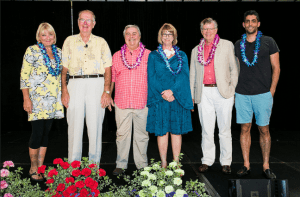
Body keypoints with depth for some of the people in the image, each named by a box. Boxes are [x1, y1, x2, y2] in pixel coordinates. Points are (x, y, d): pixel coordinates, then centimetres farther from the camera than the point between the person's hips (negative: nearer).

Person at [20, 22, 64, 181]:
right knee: (38, 132, -5)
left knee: (46, 132, 8)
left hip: (53, 99, 5)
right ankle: (33, 169, 11)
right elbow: (24, 75, -6)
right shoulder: (32, 51, -3)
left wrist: (63, 95, 13)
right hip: (37, 98, -5)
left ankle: (40, 168, 17)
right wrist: (26, 98, -13)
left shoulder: (58, 52, 12)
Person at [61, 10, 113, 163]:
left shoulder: (101, 42, 10)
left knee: (95, 125, 1)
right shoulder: (69, 41, 12)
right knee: (74, 125, 0)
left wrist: (107, 91, -7)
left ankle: (94, 164, 12)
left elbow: (108, 69, 4)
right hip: (75, 84, 1)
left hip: (96, 84, -1)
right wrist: (64, 91, -3)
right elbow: (63, 68, 8)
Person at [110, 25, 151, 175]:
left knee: (141, 134, 6)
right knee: (122, 134, 4)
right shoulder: (117, 56, 11)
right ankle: (121, 165, 14)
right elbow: (111, 78, 14)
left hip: (142, 102, -1)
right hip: (121, 102, 1)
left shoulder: (148, 55, 6)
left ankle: (142, 165, 17)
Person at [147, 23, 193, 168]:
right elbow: (151, 78, 0)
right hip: (159, 99, -1)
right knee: (162, 131, 1)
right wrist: (163, 93, -13)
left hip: (178, 98, 1)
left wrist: (172, 91, -15)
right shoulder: (153, 56, 9)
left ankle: (176, 163, 12)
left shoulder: (181, 56, 11)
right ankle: (163, 164, 10)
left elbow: (184, 76, 0)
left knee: (177, 131, 3)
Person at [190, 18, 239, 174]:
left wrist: (232, 88, -3)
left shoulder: (227, 45, 8)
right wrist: (191, 96, 11)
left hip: (223, 92, -2)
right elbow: (193, 75, 16)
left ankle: (226, 162, 14)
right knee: (206, 129, 5)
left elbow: (234, 68, 7)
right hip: (203, 93, 2)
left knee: (224, 129, 4)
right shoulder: (196, 50, 15)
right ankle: (207, 160, 17)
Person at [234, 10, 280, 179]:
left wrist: (271, 91, -4)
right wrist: (236, 88, 8)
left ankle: (266, 166, 12)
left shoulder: (268, 42, 3)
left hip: (263, 94, -2)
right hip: (242, 94, 2)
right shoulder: (238, 44, 11)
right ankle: (246, 165, 12)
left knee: (264, 129, 2)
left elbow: (276, 68, 3)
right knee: (245, 128, 4)